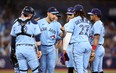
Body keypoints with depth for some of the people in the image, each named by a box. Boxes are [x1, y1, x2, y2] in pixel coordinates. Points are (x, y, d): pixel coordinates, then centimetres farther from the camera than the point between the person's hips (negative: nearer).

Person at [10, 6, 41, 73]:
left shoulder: (16, 23, 9)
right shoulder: (33, 23, -1)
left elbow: (13, 38, 12)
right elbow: (37, 38, -3)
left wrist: (13, 50, 19)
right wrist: (39, 50, 1)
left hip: (18, 48, 4)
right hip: (29, 48, -4)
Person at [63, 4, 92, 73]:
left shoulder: (73, 21, -1)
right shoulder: (87, 21, 17)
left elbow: (68, 36, -6)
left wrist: (64, 48, -6)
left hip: (78, 44, -6)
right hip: (87, 44, 6)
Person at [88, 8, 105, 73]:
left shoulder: (97, 24, -12)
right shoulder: (101, 24, 19)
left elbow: (97, 38, -20)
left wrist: (93, 50, -23)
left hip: (97, 48, -10)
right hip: (101, 48, 10)